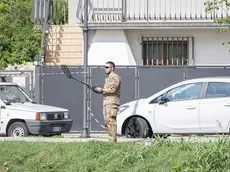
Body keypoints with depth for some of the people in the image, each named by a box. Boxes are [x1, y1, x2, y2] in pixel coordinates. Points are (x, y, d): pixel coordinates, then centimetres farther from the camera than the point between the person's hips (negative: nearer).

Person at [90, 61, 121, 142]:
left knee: (111, 121, -14)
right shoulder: (107, 78, 23)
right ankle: (111, 139, 9)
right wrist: (97, 90, 8)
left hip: (112, 102, -10)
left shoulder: (115, 77, -7)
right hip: (106, 102, 10)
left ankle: (113, 140, -16)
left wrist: (101, 90, -12)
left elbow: (112, 89, -17)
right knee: (107, 122, 7)